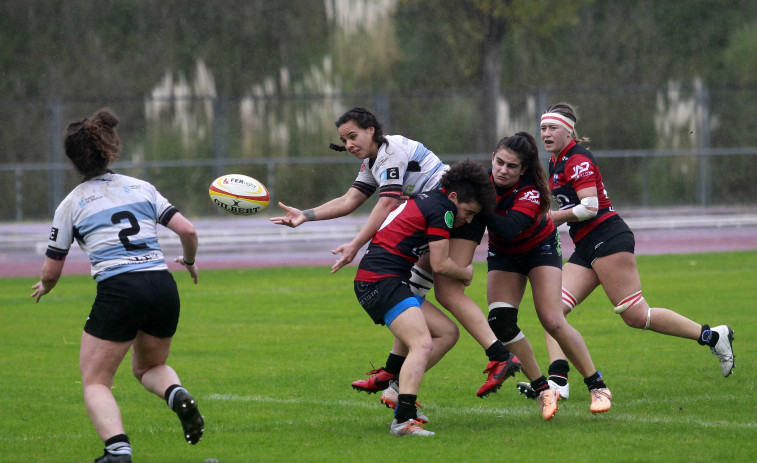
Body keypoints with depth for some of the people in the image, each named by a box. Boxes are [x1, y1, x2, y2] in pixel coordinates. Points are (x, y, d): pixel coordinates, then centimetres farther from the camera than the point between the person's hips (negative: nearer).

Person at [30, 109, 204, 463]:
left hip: (118, 291, -4)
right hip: (163, 287, 4)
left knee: (94, 382, 6)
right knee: (149, 367, 28)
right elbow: (187, 230, 6)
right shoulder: (142, 188, 14)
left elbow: (51, 272, 12)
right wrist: (190, 262, 27)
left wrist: (44, 287, 36)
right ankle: (177, 395, -8)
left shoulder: (71, 204, 7)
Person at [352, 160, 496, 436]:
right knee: (423, 344, -24)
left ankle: (397, 389, 11)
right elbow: (440, 265, -9)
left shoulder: (427, 200, 19)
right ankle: (404, 418, -39)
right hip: (384, 281, -10)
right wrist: (466, 274, 6)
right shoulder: (442, 209, -10)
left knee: (447, 332, 12)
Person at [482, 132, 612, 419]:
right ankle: (543, 391, -4)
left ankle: (597, 387, -5)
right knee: (500, 322, -15)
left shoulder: (530, 193, -33)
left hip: (540, 248, -5)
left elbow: (508, 230, -47)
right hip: (503, 255, 5)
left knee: (553, 322, -18)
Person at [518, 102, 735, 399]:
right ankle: (558, 380, -17)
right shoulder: (556, 161, 19)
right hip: (586, 249, 10)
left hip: (607, 238, -10)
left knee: (636, 316, -12)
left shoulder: (577, 159, -10)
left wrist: (555, 217, -11)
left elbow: (590, 207, -19)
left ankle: (713, 336, -1)